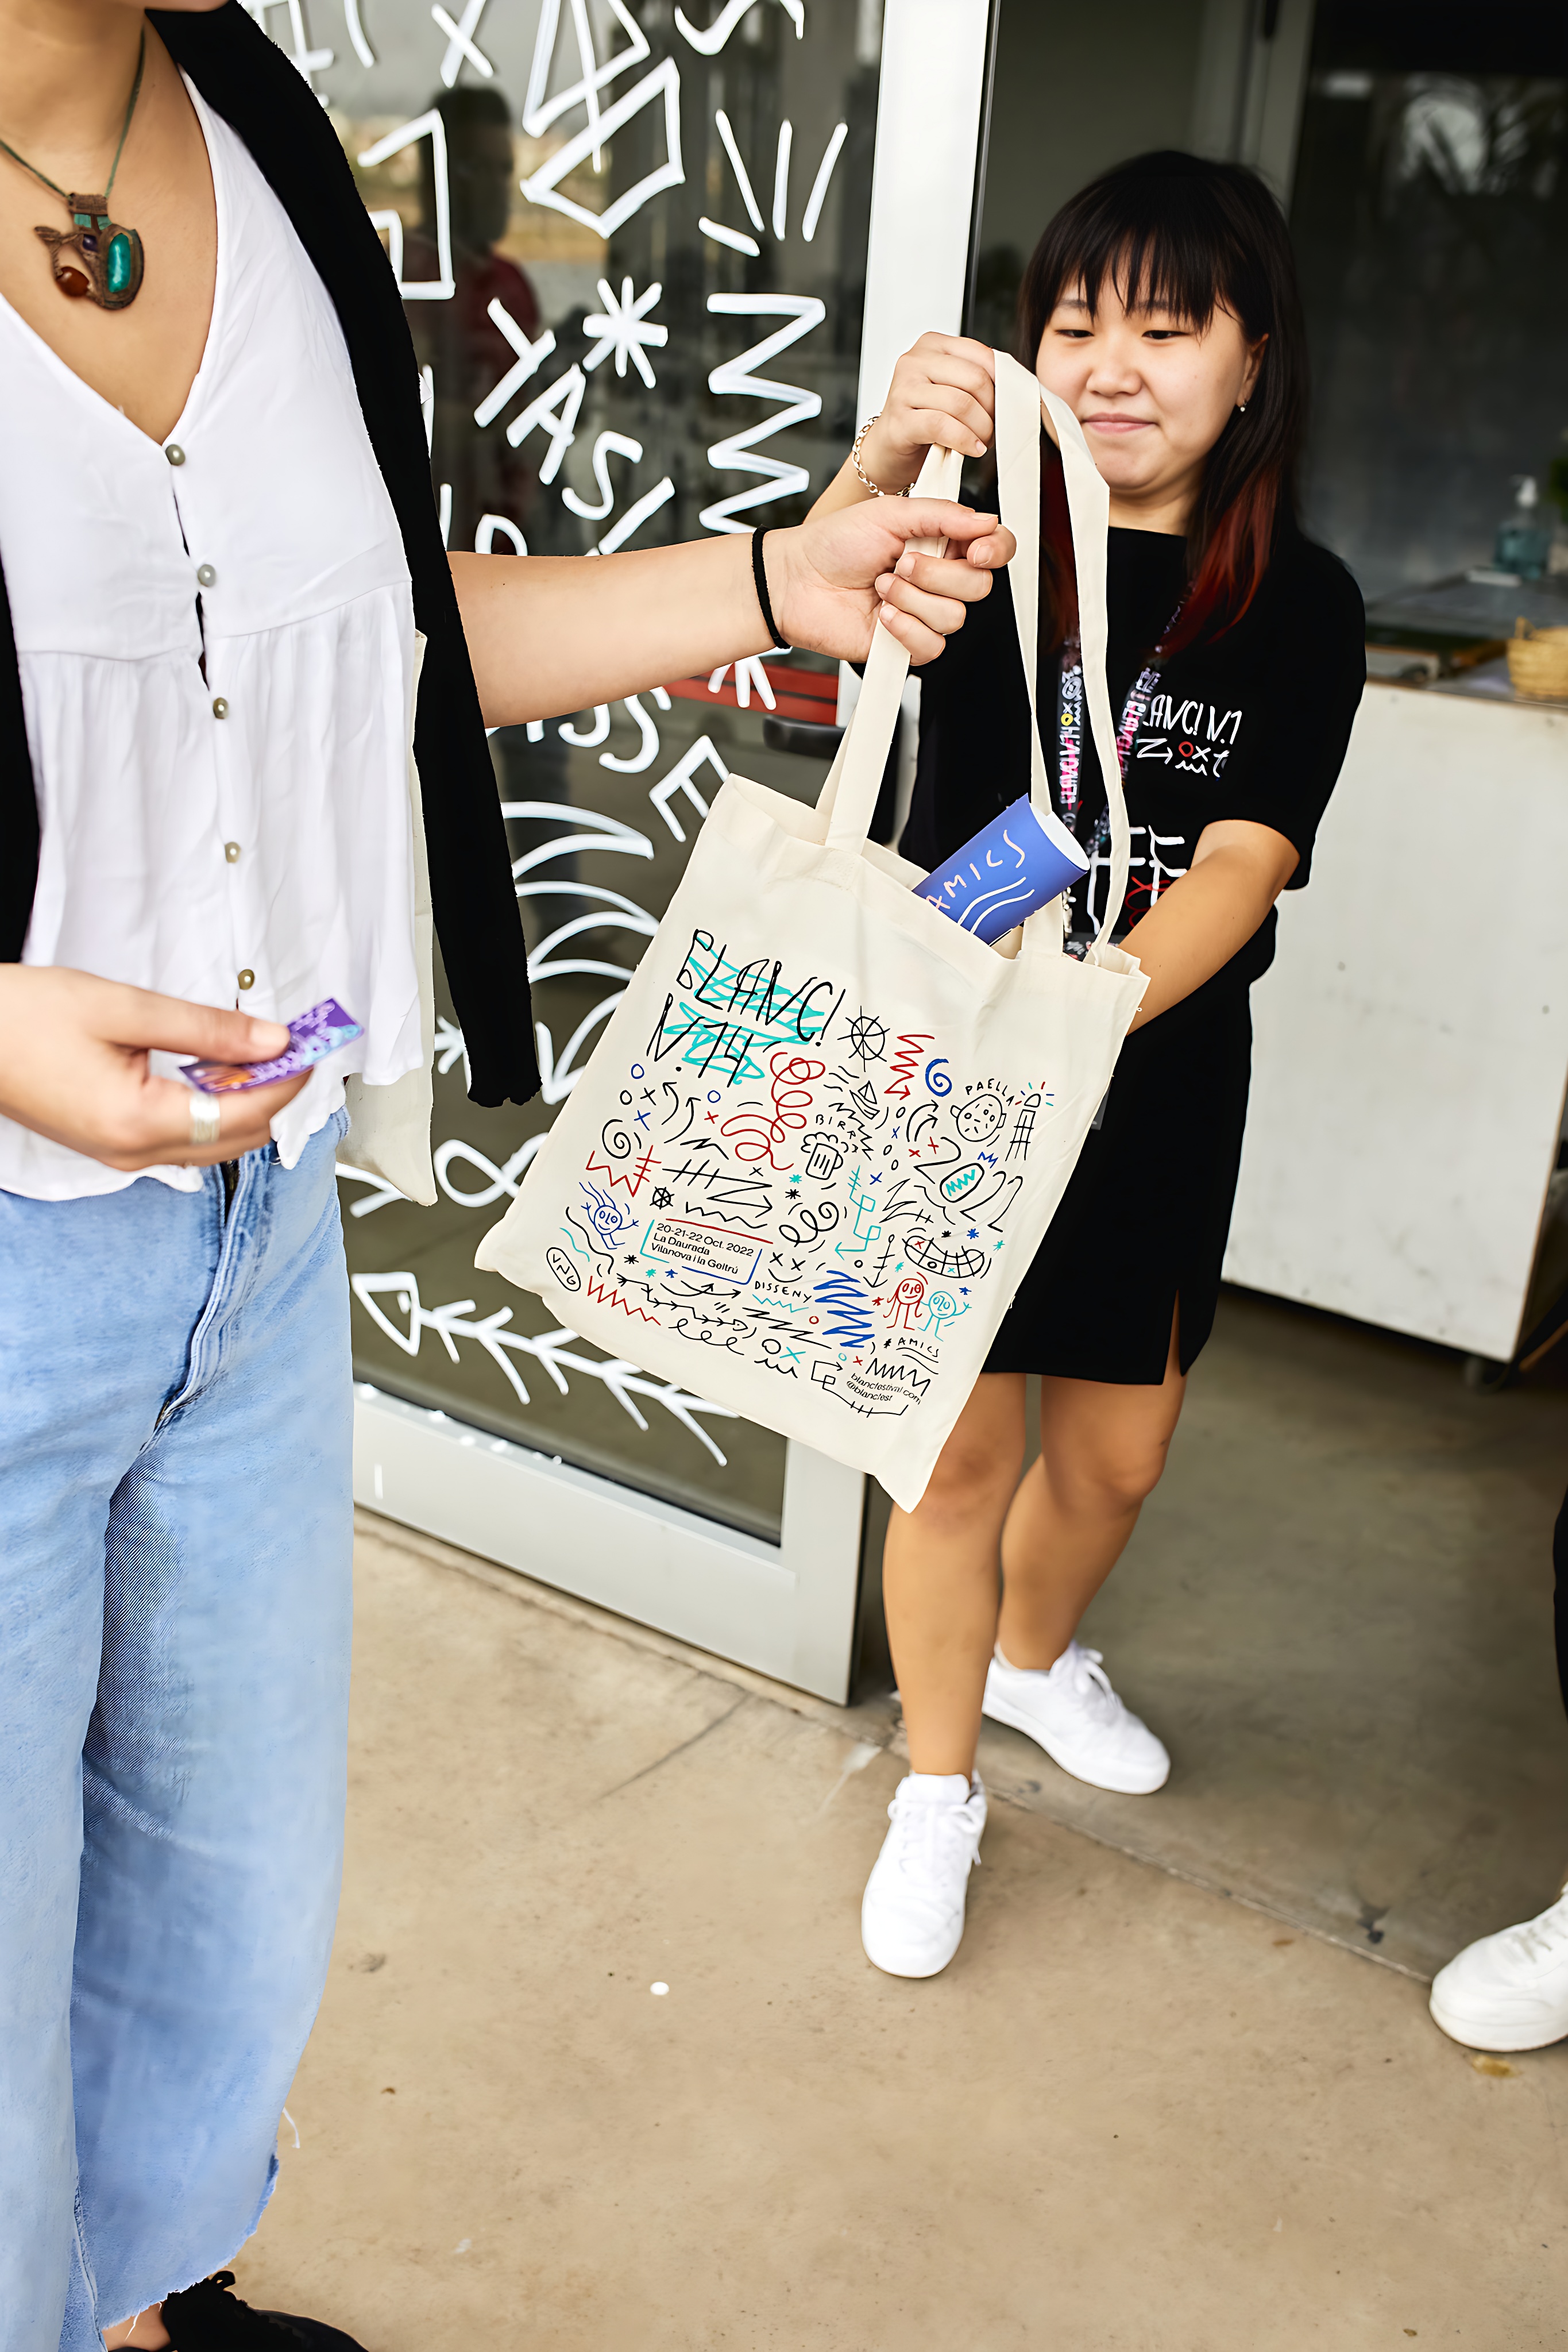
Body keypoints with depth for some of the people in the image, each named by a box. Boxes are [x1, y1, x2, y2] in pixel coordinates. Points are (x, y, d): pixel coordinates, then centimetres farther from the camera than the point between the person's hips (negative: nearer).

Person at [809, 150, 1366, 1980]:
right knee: (959, 1446, 3)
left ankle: (1036, 1656, 48)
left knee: (1116, 1451, 16)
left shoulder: (1297, 608, -5)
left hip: (1157, 1085, 2)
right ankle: (938, 1788, 27)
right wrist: (880, 463, -47)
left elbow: (1240, 870, -16)